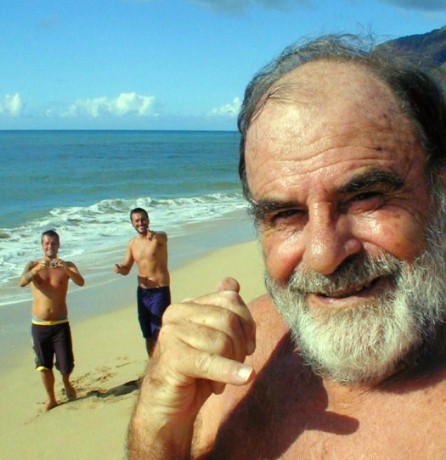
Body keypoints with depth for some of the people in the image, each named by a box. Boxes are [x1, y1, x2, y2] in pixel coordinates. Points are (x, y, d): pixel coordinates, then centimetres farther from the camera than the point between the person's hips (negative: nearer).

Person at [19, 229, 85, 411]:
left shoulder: (67, 266, 0)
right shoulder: (33, 265, 1)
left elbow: (81, 282, -19)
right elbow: (22, 282, -19)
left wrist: (65, 269, -37)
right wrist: (36, 269, -37)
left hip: (61, 324, -1)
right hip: (39, 325, 1)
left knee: (66, 365, -2)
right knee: (44, 366, 8)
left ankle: (66, 382, 32)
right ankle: (51, 398, 28)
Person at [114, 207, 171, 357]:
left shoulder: (159, 237, -10)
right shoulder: (132, 243, 7)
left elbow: (162, 238, -36)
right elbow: (126, 269, 12)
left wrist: (153, 235, -61)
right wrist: (119, 268, -13)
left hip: (160, 291, -6)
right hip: (142, 292, 6)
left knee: (159, 335, -8)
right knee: (148, 335, 15)